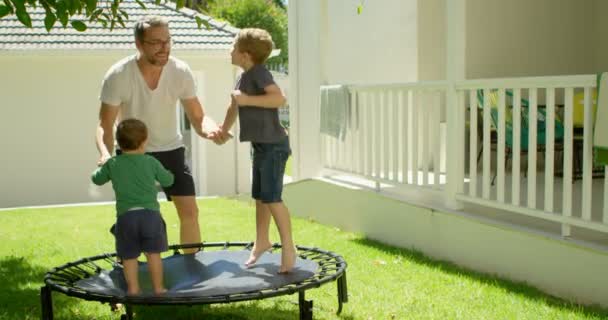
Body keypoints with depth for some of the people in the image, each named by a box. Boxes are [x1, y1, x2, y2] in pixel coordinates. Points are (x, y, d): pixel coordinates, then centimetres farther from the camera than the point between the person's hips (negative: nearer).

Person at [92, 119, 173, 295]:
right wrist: (169, 173, 37)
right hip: (150, 214, -1)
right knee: (153, 253, 6)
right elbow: (167, 180, 14)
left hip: (125, 216, 1)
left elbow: (97, 179, 20)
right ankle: (158, 287, 11)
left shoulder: (112, 164, 6)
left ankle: (133, 288, 12)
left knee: (129, 256, 9)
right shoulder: (150, 162, 3)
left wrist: (102, 167, 40)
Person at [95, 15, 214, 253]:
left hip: (170, 149, 2)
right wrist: (105, 153, -38)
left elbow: (197, 117, -10)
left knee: (190, 211, 1)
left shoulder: (181, 72, -17)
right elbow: (105, 125, -17)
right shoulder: (118, 76, -23)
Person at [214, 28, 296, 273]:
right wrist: (224, 130, 16)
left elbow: (279, 98, -28)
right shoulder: (244, 77, 13)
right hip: (261, 145, 10)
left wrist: (246, 99, -27)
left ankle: (288, 248, -3)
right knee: (260, 196, 17)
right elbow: (235, 106, 25)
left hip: (273, 145, -10)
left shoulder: (259, 72, -15)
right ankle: (261, 242, 31)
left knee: (271, 197, -11)